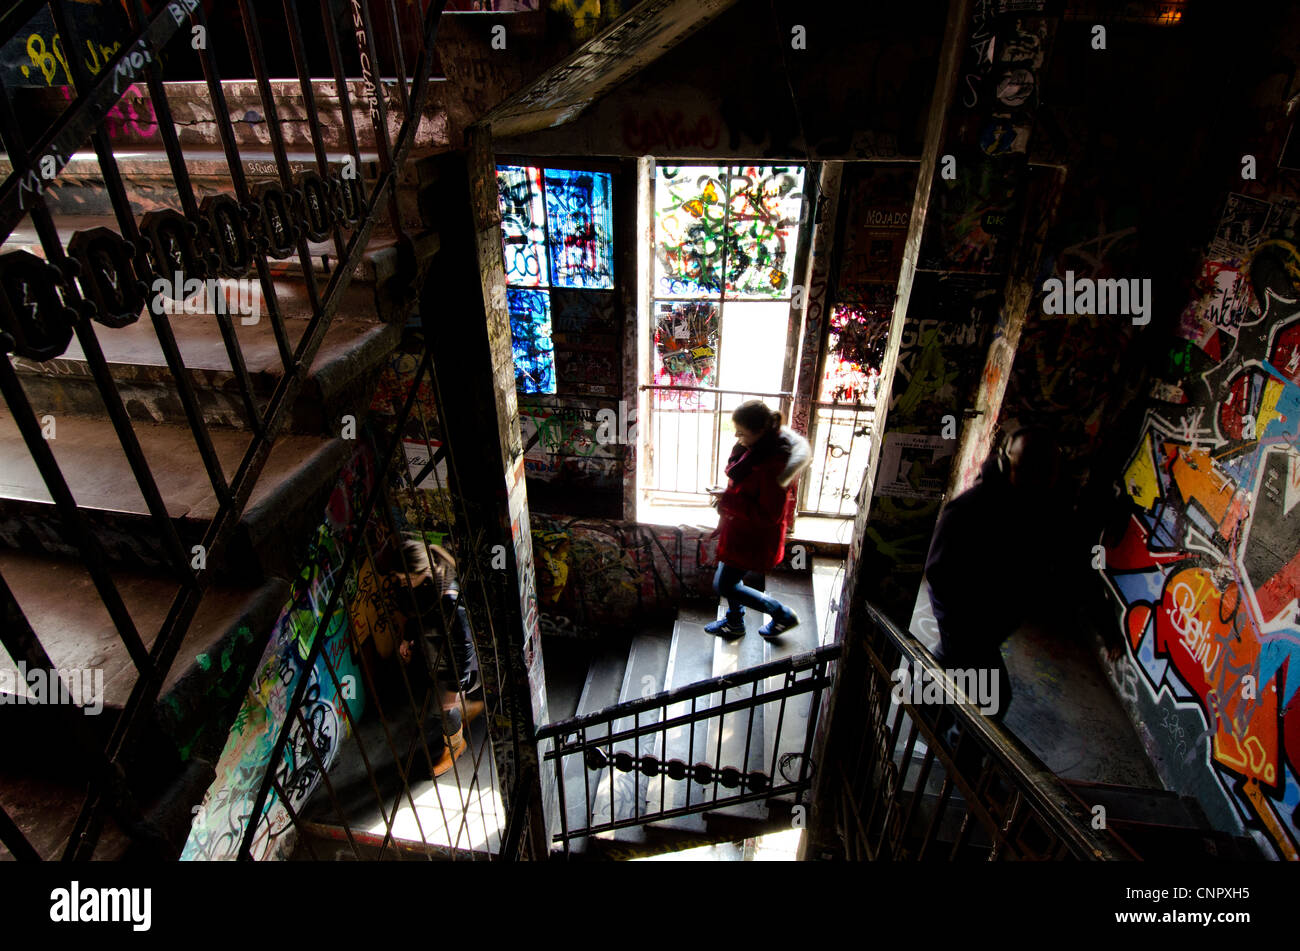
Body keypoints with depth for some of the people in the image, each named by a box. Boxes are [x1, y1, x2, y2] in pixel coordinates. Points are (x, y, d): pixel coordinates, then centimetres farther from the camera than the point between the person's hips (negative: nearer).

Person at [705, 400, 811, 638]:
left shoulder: (773, 464, -34)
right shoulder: (755, 447, -5)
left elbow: (768, 515, -28)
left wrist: (728, 499, -27)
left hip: (755, 537, -9)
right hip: (740, 529, 9)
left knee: (724, 585, 6)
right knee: (730, 577, 25)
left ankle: (782, 614, 22)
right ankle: (734, 622, 50)